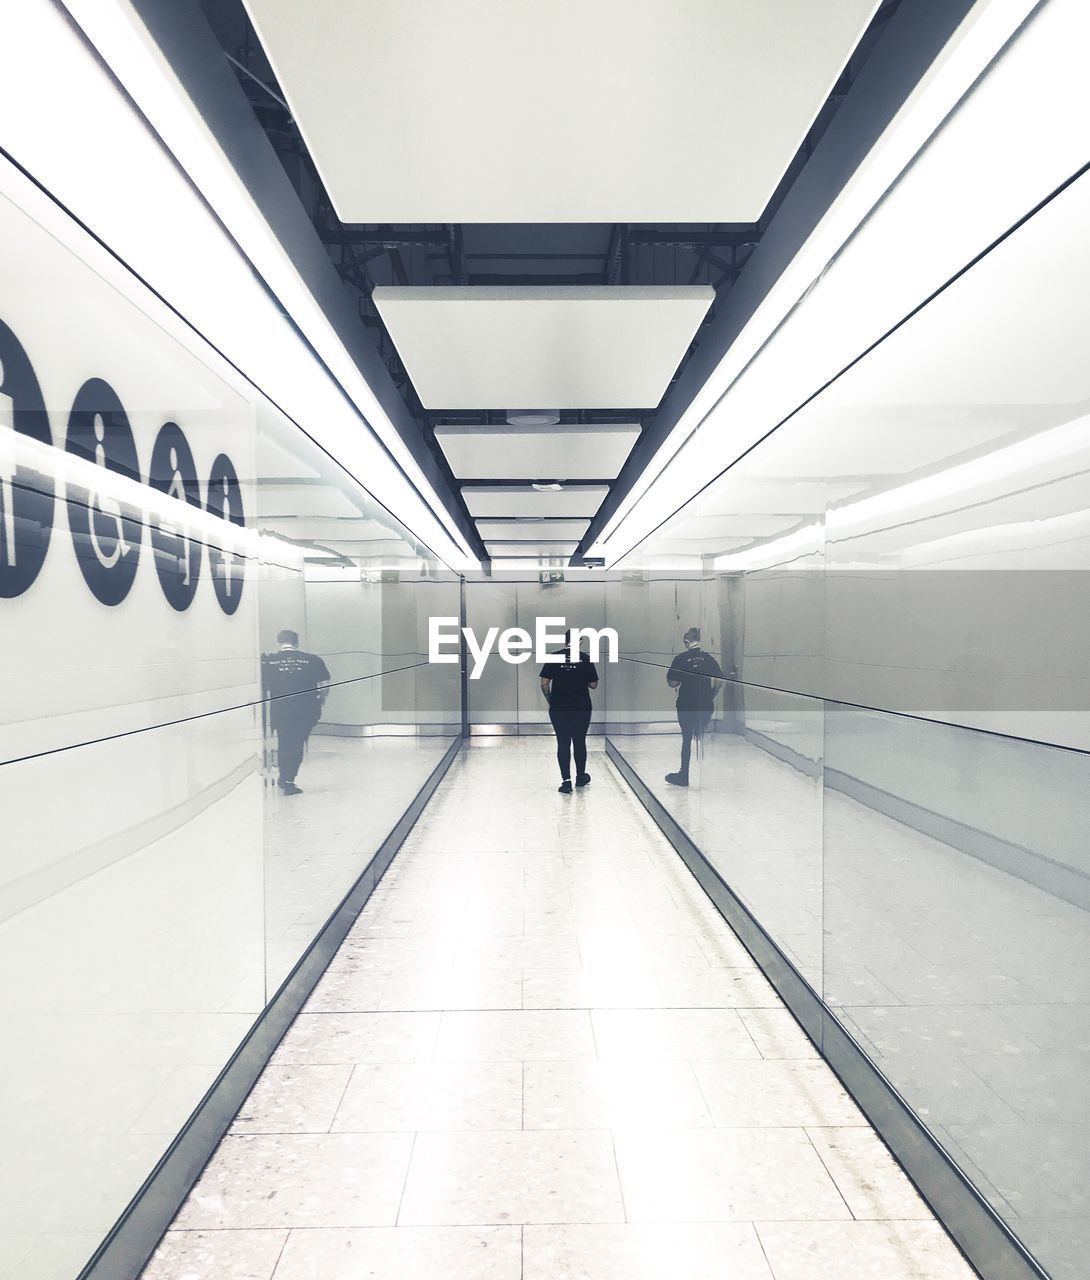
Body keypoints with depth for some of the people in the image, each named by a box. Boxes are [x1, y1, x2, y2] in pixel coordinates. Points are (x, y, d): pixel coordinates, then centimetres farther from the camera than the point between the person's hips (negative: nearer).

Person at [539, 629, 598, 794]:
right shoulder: (586, 658, -4)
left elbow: (544, 683, -4)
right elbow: (593, 685, -1)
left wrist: (550, 701, 10)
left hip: (559, 709, 0)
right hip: (582, 708, 0)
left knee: (563, 744, 5)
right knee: (579, 742, 16)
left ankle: (566, 781, 0)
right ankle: (580, 777, 30)